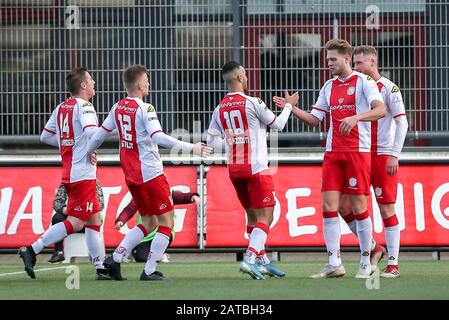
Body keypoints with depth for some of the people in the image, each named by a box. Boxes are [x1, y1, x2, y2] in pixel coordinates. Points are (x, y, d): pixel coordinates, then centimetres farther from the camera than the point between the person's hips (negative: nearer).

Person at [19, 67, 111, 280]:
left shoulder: (61, 108, 13)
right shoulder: (84, 106, -11)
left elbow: (45, 136, 18)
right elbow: (91, 131, -28)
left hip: (69, 173, 9)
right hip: (83, 173, -9)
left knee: (93, 221, 12)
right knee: (75, 222, -9)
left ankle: (101, 268, 12)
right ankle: (32, 250, -14)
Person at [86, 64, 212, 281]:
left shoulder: (118, 108, 7)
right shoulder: (145, 109, -15)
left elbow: (101, 133, 17)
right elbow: (158, 137, -26)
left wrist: (88, 151, 36)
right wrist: (191, 148, -25)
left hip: (130, 174, 8)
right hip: (150, 172, -8)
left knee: (148, 222, 18)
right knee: (166, 222, 2)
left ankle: (115, 259, 7)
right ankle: (149, 271, -2)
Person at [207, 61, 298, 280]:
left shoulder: (220, 109, 5)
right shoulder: (252, 103, -11)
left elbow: (212, 141, 7)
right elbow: (278, 124, 1)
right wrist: (289, 106, 18)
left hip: (234, 169, 7)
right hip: (256, 168, -7)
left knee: (253, 216, 17)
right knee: (265, 217, -6)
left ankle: (262, 261, 21)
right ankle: (249, 259, -21)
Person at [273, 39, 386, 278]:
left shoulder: (363, 82, -4)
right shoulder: (329, 87, 15)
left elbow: (380, 110, -18)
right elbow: (314, 119, 18)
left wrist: (355, 117, -33)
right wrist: (291, 108, 4)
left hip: (358, 151, -6)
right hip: (332, 152, 6)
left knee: (358, 205, -3)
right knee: (328, 205, -4)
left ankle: (366, 263, 8)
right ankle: (334, 264, -3)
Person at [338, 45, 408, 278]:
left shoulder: (388, 88, -6)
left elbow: (402, 122, -9)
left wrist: (394, 155, -15)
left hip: (383, 156, -6)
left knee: (386, 209, -5)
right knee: (344, 206, -1)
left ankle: (393, 264, 1)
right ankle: (373, 248, 14)